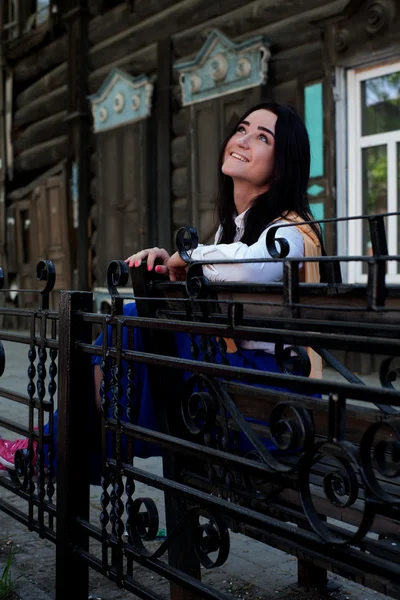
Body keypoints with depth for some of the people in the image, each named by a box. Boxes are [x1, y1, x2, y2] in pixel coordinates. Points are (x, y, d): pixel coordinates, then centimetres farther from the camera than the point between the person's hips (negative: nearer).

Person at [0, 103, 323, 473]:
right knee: (131, 315, -5)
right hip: (235, 368, 8)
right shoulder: (231, 223, 14)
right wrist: (172, 267, -5)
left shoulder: (289, 229, -15)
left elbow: (247, 267, -39)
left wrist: (189, 255, -19)